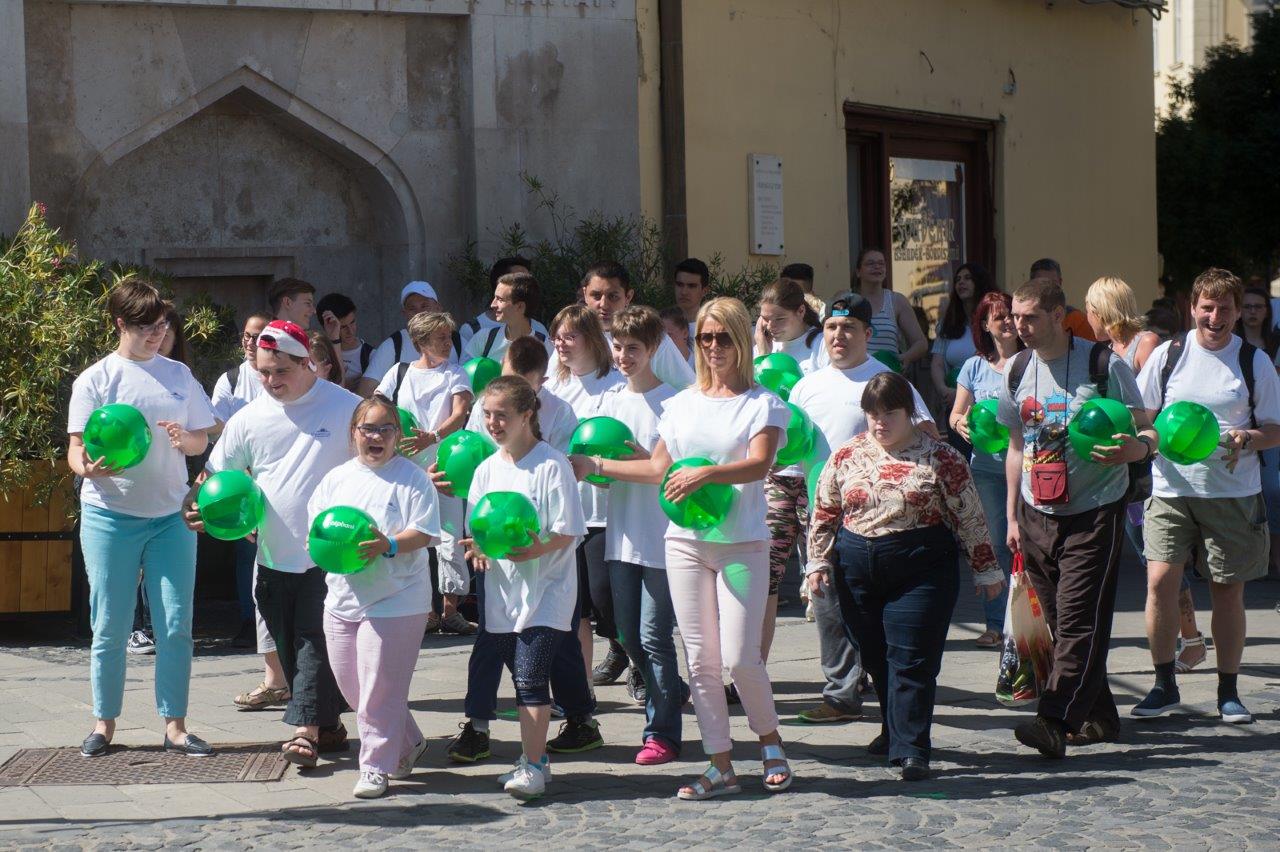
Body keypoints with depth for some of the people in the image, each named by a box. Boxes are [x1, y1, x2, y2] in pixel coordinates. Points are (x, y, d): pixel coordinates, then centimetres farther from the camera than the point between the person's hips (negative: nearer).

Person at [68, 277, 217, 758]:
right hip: (110, 515, -2)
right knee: (109, 627, 2)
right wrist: (87, 467, -25)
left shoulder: (179, 375, 9)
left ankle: (175, 726, 8)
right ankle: (104, 724, 15)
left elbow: (202, 440, 13)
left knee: (176, 625, 0)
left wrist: (184, 439, -10)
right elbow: (76, 447, -3)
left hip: (171, 514, 3)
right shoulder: (95, 380, -1)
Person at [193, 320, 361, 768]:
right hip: (274, 557, 5)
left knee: (315, 643, -9)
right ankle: (327, 723, 22)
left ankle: (305, 730, -8)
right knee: (289, 648, 9)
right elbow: (218, 478, 13)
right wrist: (204, 508, -7)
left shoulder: (345, 408, -4)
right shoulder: (249, 419, 6)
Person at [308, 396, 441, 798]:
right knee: (350, 686, 11)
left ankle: (376, 766, 6)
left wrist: (389, 545, -27)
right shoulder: (336, 478, 11)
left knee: (379, 690, -5)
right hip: (342, 597, 6)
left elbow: (423, 533, -10)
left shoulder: (412, 478, -4)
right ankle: (408, 743, 29)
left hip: (395, 601, -6)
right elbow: (314, 526, 12)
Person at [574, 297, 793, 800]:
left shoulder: (762, 403, -1)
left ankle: (770, 741, 17)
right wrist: (595, 466, 17)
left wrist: (705, 474, -30)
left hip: (742, 543, -4)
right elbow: (658, 469, 19)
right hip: (686, 542, 4)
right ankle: (721, 768, 10)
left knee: (739, 658, -9)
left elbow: (759, 463, -17)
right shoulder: (682, 404, 13)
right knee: (700, 660, 3)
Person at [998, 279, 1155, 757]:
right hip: (1037, 517, 6)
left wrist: (1134, 448, -28)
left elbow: (1148, 431, -4)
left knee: (1079, 623, -12)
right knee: (1061, 624, 9)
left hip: (1094, 514, -6)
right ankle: (1098, 718, 20)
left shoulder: (1104, 366, -8)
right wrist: (1012, 516, 16)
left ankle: (1054, 722, -20)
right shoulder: (1017, 371, 9)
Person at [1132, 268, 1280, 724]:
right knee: (1160, 579, -12)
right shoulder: (1167, 355, 4)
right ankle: (1164, 683, 1)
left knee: (1228, 591, 4)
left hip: (1234, 493, 0)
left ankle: (1228, 692, 16)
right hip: (1172, 487, 0)